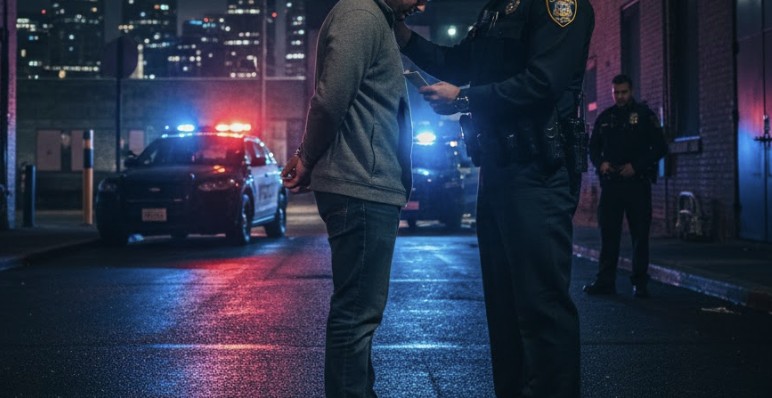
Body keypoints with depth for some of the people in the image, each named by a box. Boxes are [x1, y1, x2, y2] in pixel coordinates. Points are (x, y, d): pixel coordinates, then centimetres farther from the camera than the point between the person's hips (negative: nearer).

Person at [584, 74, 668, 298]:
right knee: (608, 233, 2)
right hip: (610, 183, 3)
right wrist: (601, 163, -4)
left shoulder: (644, 115, 1)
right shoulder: (604, 118, 12)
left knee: (640, 234, 1)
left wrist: (636, 166, -13)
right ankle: (605, 282, 5)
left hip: (637, 183, -3)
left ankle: (640, 283, 6)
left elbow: (660, 148, -2)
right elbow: (593, 148, 17)